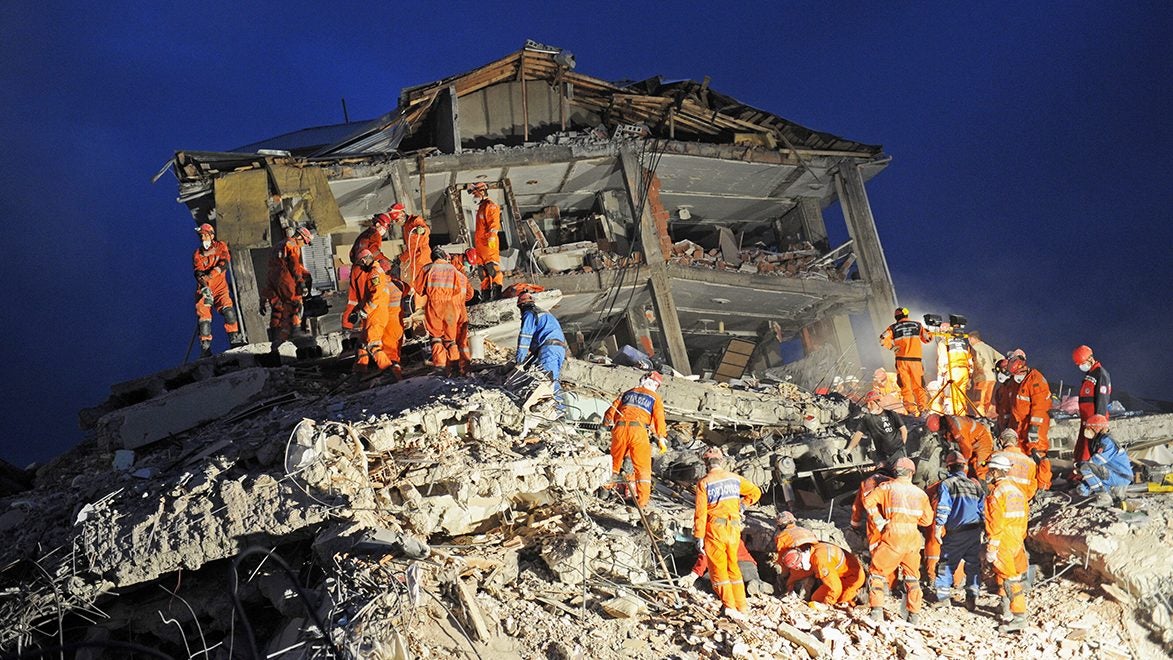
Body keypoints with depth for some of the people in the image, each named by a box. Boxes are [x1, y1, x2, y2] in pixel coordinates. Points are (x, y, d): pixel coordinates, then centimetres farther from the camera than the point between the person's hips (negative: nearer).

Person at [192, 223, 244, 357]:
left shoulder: (220, 246, 8)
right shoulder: (197, 254, 9)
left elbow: (224, 263, -9)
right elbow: (198, 273, -5)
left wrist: (210, 274, -24)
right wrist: (205, 287, -25)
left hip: (220, 287, -1)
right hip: (204, 289, 1)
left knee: (228, 310, -23)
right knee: (203, 316, -8)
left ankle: (235, 339, -18)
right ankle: (205, 348, -3)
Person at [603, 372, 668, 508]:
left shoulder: (628, 393, 23)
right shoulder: (655, 398, 14)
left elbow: (612, 410, 20)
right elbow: (659, 418, 3)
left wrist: (607, 424, 34)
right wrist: (661, 438, 3)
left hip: (620, 428, 3)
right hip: (638, 430, -3)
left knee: (615, 460, 20)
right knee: (642, 467, 2)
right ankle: (642, 499, -3)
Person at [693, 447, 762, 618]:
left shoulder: (704, 483, -5)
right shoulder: (735, 478, 8)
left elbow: (700, 512, -9)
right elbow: (755, 492, 17)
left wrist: (699, 536, -6)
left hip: (715, 528, -4)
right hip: (734, 527, 4)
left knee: (718, 568, 4)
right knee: (733, 566, 17)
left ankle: (729, 605, -10)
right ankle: (742, 607, 19)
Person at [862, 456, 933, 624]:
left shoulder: (887, 487, 4)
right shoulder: (920, 493, 12)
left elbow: (868, 500, -9)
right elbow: (927, 519, 12)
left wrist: (878, 520, -3)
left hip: (893, 534, -3)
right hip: (913, 536, 3)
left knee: (877, 572, 6)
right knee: (912, 576, 19)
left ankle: (876, 610, -6)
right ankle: (914, 614, 18)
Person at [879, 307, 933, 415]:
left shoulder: (893, 328, 5)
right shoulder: (917, 325, 8)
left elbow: (883, 340, -7)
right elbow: (928, 338, 13)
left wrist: (892, 347, 4)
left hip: (901, 359, -1)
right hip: (916, 359, 1)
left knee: (906, 387, 5)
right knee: (919, 386, 10)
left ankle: (912, 410, 0)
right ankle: (923, 409, 3)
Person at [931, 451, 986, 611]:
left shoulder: (946, 484, -4)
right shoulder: (976, 484, 10)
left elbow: (942, 508, -10)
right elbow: (982, 508, 14)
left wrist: (938, 528, -6)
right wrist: (982, 528, 22)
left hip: (954, 532, -3)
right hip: (974, 531, 3)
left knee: (947, 562, 6)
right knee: (973, 563, 10)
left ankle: (942, 596, 5)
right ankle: (972, 595, 5)